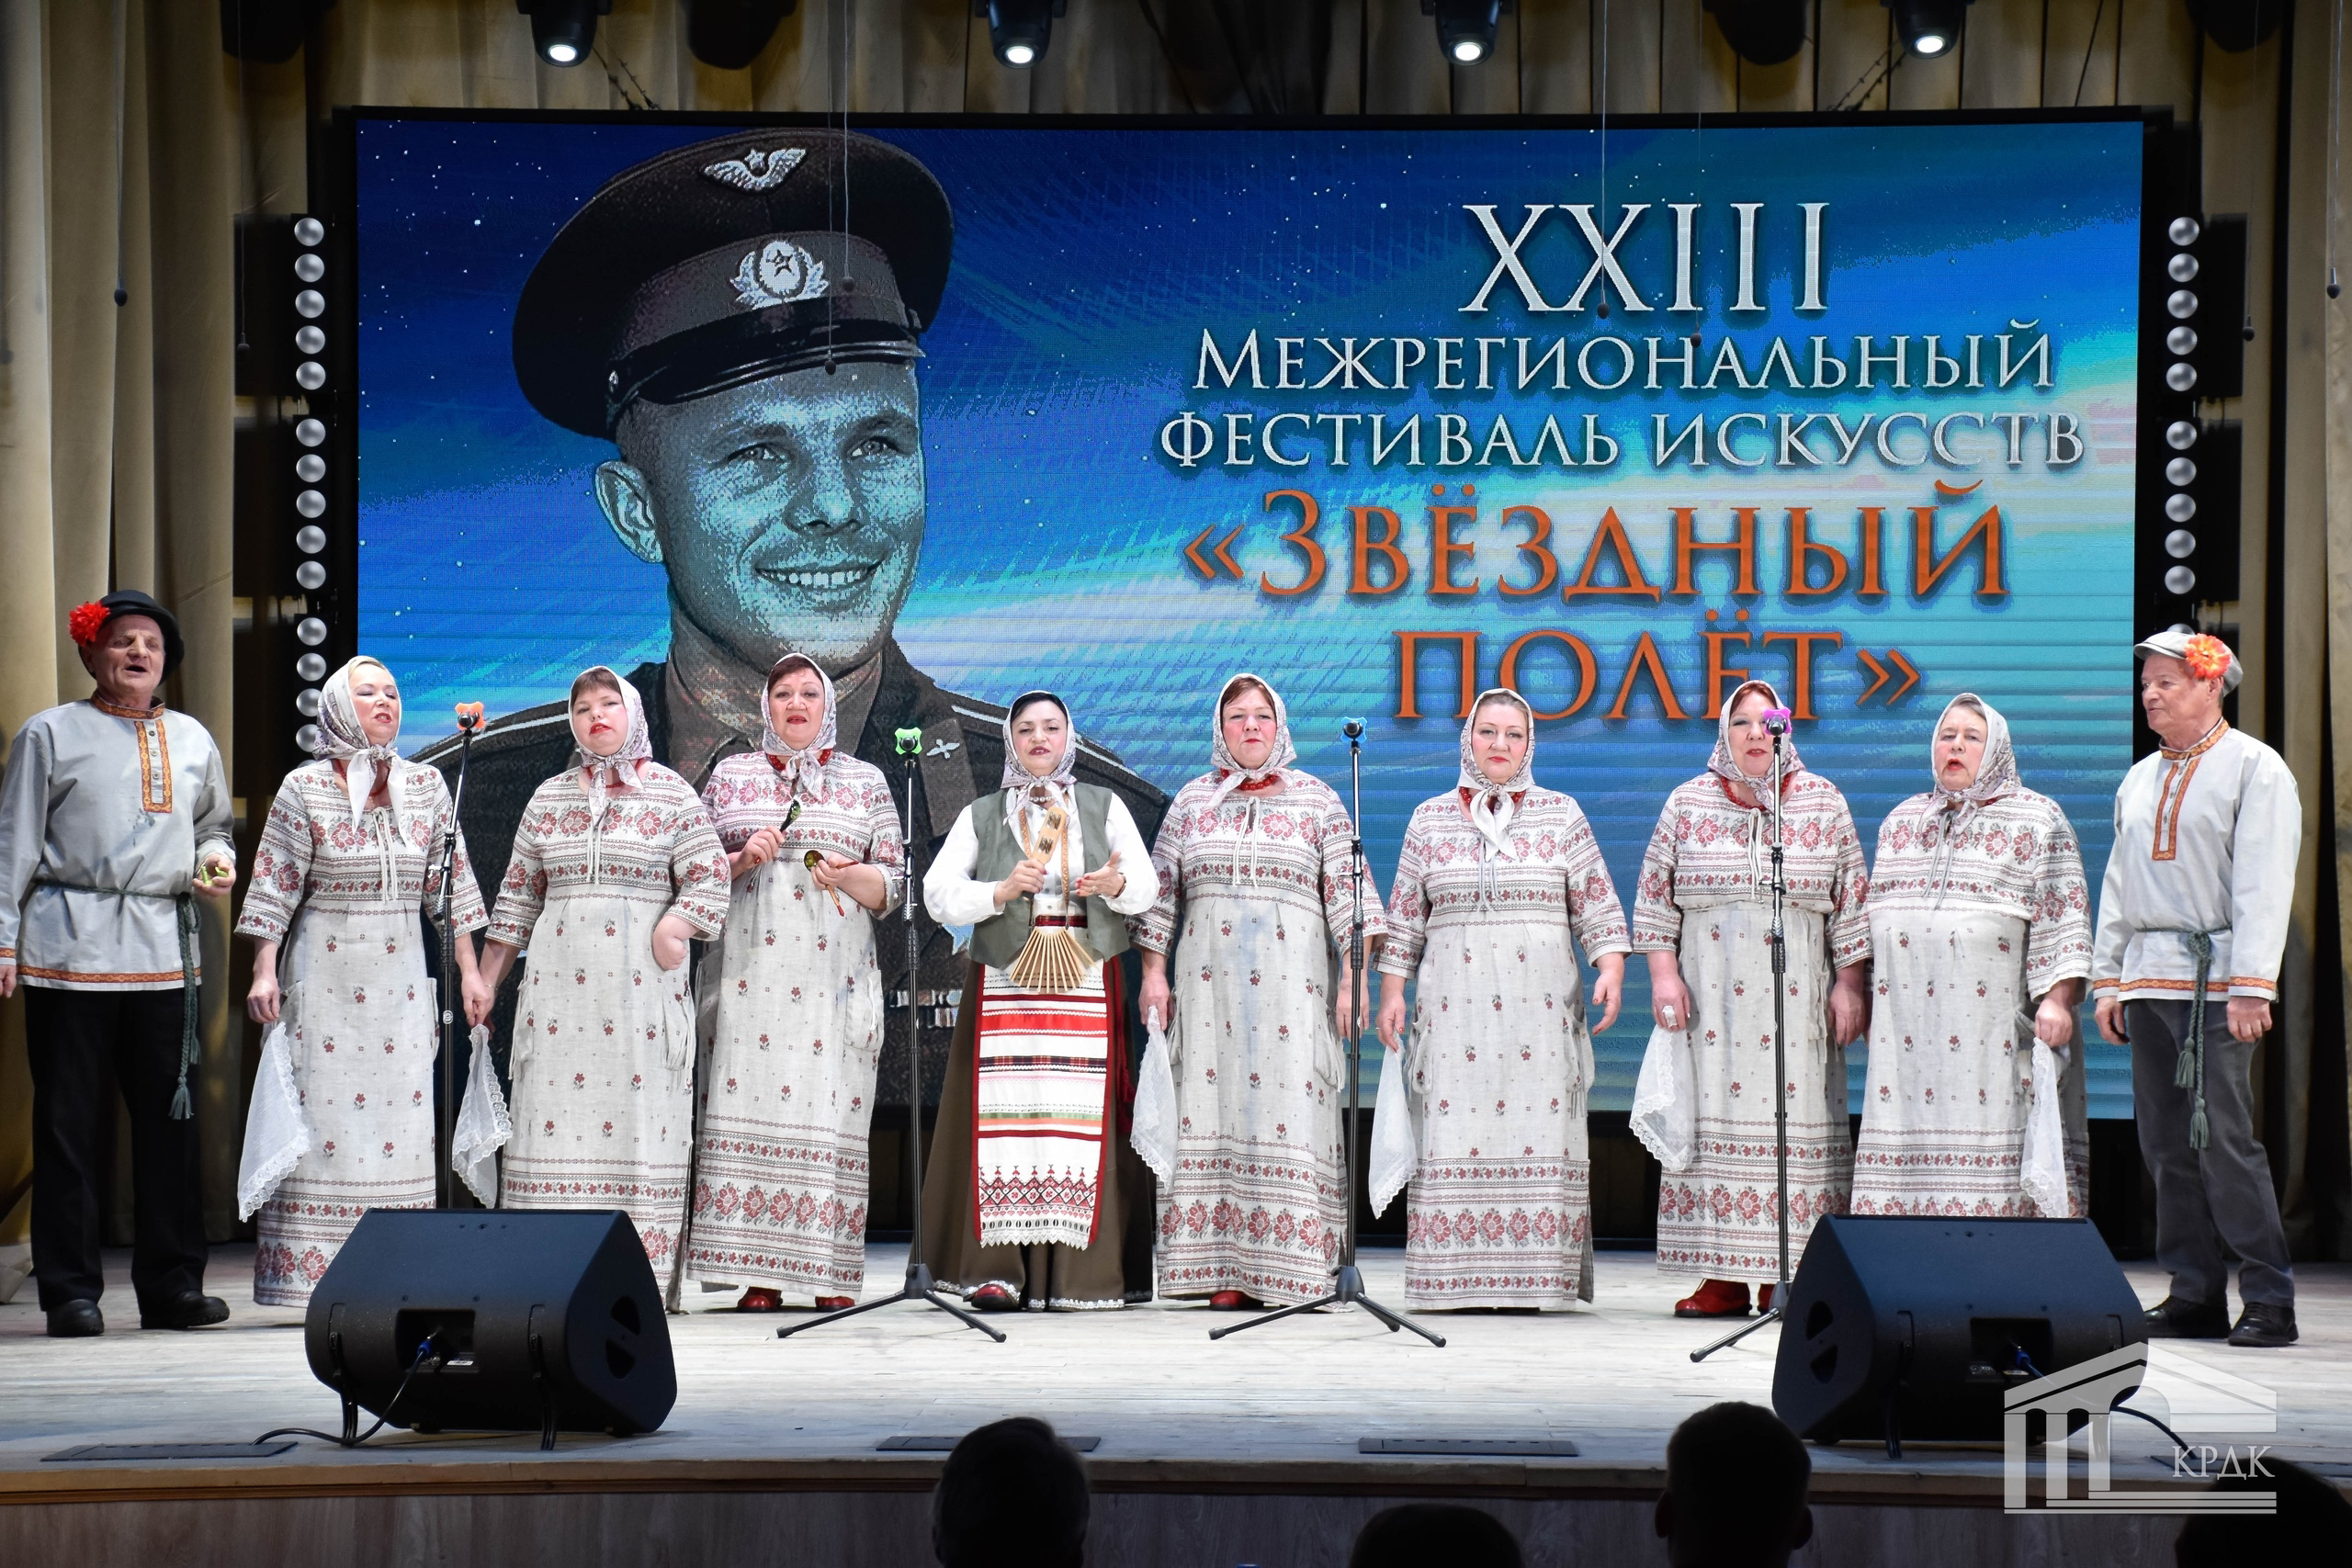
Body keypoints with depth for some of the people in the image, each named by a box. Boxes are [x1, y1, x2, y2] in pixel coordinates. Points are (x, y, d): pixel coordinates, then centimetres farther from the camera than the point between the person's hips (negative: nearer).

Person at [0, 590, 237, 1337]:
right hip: (70, 951, -4)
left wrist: (216, 859, 6)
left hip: (163, 950, 4)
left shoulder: (193, 741, 17)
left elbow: (213, 824, 28)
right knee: (70, 1121, -2)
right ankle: (71, 1290, 3)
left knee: (170, 1118, 4)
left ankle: (170, 1284, 11)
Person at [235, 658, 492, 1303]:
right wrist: (264, 971, -10)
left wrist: (469, 971, 9)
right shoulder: (305, 789, -1)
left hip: (401, 975, 3)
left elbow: (451, 882, 11)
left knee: (402, 1111, 0)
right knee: (324, 1109, -6)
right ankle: (312, 1272, -4)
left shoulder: (426, 786, 8)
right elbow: (274, 886, -2)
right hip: (325, 976, -3)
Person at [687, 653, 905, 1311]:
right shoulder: (731, 776, 16)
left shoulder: (865, 782, 14)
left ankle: (830, 1274, -7)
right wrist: (742, 859, -4)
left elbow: (892, 884, 12)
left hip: (833, 977, 0)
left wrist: (850, 876, -8)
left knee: (827, 1105, -8)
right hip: (749, 971, 0)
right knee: (748, 1101, -9)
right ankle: (759, 1275, -8)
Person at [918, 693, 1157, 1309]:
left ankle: (1081, 1274, -7)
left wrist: (1116, 885, -16)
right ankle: (998, 1270, -9)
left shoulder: (1104, 806, 14)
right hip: (1005, 984, 0)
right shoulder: (981, 816, 13)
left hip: (1086, 987, 0)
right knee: (1005, 1115, -9)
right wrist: (1001, 891, -12)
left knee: (1082, 1118, -7)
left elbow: (1146, 890, 6)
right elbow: (938, 894, 3)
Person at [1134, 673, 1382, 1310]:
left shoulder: (1315, 799, 7)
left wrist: (1354, 977, -5)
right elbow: (1161, 891, 14)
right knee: (1214, 1101, -4)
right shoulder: (1193, 801, 13)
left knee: (1289, 1104, -9)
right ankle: (1226, 1271, -3)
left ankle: (1291, 1267, -8)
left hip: (1290, 982, -2)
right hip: (1209, 981, 2)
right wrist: (1153, 972, 7)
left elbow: (1346, 890, 2)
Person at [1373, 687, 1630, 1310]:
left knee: (1538, 1130, -6)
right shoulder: (1430, 819, 12)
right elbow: (1404, 917, 13)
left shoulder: (1561, 815, 9)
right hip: (1454, 1005, 1)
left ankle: (1537, 1277, -4)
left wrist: (1611, 970, -7)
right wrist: (1391, 993, 6)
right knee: (1454, 1136, -6)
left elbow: (1597, 907, 7)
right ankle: (1457, 1277, -4)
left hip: (1539, 1007, -1)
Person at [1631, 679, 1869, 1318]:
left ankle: (1789, 1275, -2)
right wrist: (1663, 973, -1)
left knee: (1795, 1119, -4)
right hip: (1711, 996, 0)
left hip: (1796, 999, 0)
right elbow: (1655, 895, 9)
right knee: (1714, 1119, -3)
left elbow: (1851, 900, 6)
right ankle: (1723, 1277, -2)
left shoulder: (1823, 803, 7)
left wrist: (1849, 984, 1)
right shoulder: (1688, 804, 8)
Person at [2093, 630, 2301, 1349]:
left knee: (2222, 1136, -12)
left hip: (2216, 980, -7)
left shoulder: (2255, 769, -2)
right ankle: (2195, 1294, 9)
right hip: (2150, 979, 7)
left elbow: (2264, 884, -9)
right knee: (2166, 1142, 4)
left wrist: (2251, 986, -16)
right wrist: (2108, 978, 16)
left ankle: (2269, 1297, -7)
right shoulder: (2140, 779, 19)